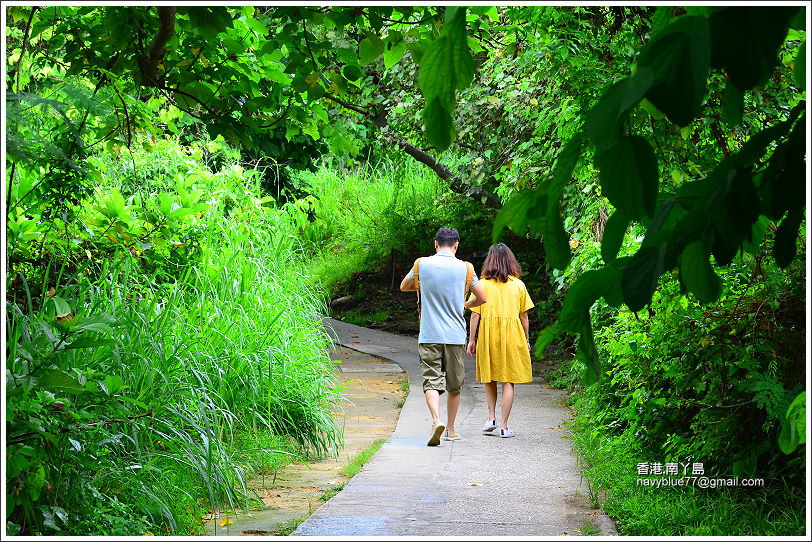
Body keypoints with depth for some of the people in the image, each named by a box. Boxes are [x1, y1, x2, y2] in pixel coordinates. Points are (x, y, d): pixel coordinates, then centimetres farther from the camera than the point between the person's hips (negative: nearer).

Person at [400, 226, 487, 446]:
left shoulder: (421, 265, -1)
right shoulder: (465, 268, -1)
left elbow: (404, 287, 17)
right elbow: (481, 298, 9)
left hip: (428, 336, -1)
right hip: (455, 336, 1)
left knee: (432, 380, -4)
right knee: (454, 385, 13)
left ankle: (436, 420, -26)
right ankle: (451, 428, 22)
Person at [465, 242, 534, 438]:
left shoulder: (482, 284, 0)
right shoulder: (518, 285, 2)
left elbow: (475, 314, -2)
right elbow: (524, 316, 5)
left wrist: (471, 339, 6)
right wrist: (526, 340, 14)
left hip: (488, 334, 0)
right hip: (512, 335, 0)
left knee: (489, 378, 18)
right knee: (508, 381, 2)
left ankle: (491, 417, 12)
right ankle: (504, 426, 0)